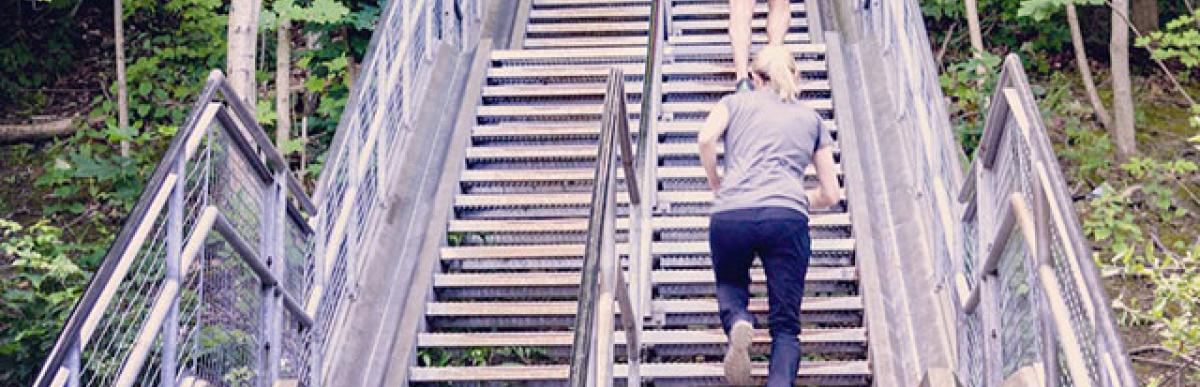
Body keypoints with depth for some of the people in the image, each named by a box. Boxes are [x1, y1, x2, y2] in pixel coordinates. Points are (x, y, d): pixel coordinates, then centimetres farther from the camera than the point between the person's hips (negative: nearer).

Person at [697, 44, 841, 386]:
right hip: (788, 217, 0)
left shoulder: (735, 102, 22)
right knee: (785, 326, 4)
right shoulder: (811, 118, 27)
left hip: (730, 216, 0)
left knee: (730, 285, 28)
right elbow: (831, 194, 24)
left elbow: (706, 138, 0)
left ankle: (738, 323, -8)